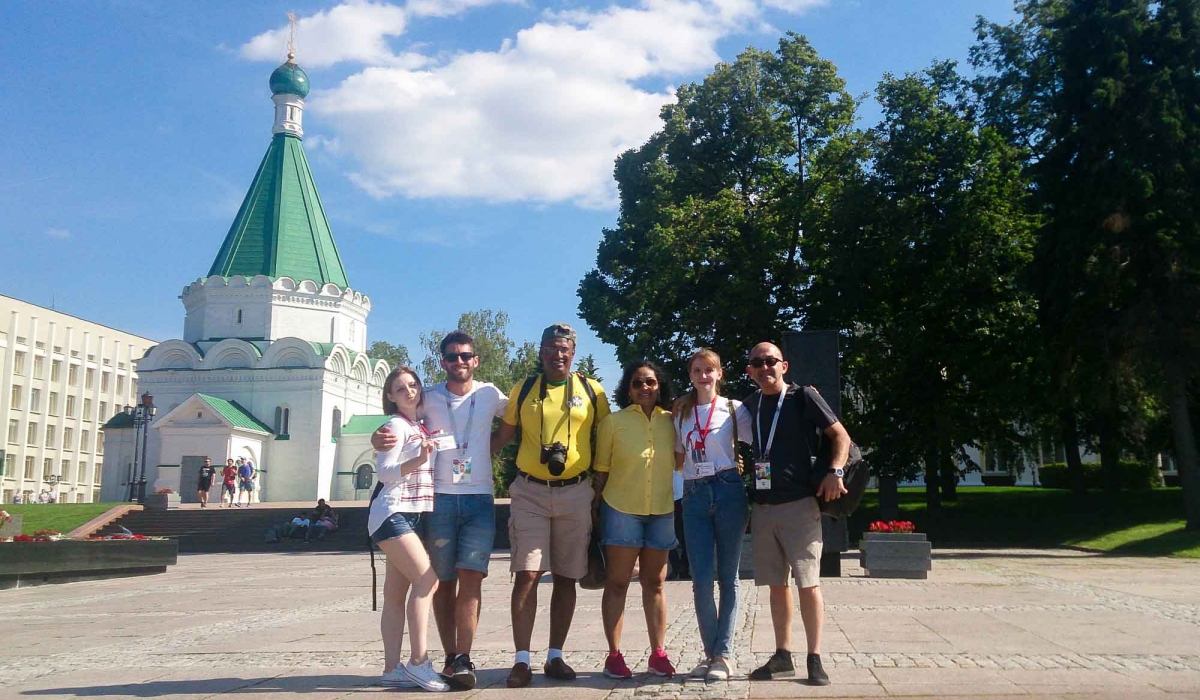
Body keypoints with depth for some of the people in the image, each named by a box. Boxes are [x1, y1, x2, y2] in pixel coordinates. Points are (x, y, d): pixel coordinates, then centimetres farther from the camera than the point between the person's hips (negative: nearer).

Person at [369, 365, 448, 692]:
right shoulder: (396, 425, -7)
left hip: (415, 515, 8)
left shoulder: (422, 428, 18)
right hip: (393, 514, -8)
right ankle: (418, 661, -16)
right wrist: (419, 460, -29)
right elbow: (384, 470, -18)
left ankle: (392, 668, 6)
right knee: (427, 579, -18)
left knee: (396, 593, 6)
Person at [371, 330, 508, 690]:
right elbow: (395, 427, 6)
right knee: (444, 581, 4)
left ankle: (463, 659, -11)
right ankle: (451, 657, 12)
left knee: (471, 576, -11)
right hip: (439, 498, 1)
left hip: (479, 499, 0)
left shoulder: (490, 395, 5)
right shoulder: (428, 398, 5)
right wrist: (378, 438, -18)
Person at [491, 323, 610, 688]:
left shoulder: (592, 391, 3)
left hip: (575, 494, 1)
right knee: (527, 574, -7)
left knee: (566, 577, 7)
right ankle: (522, 660, -2)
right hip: (530, 493, 0)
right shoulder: (523, 390, 5)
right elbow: (502, 435, 12)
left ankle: (555, 656, 18)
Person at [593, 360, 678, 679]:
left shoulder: (672, 422, 4)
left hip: (663, 512, 3)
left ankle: (658, 654, 18)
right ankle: (614, 655, 9)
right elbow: (601, 470, 0)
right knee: (617, 583, 3)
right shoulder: (613, 422, -2)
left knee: (655, 583, 10)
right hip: (621, 510, -3)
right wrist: (594, 509, -2)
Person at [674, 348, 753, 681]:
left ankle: (724, 654, 8)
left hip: (728, 492, -2)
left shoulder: (734, 409, 3)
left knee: (727, 577, 2)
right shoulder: (682, 412, 13)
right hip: (694, 496, 3)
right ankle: (711, 652, 11)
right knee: (701, 580, -3)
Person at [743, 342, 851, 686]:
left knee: (808, 582, -4)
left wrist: (835, 472, -18)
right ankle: (782, 657, 19)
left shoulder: (803, 396, -3)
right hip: (762, 507, 5)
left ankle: (815, 659, 4)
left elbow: (841, 436, -4)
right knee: (777, 584, 11)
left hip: (799, 504, -5)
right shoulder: (751, 404, 12)